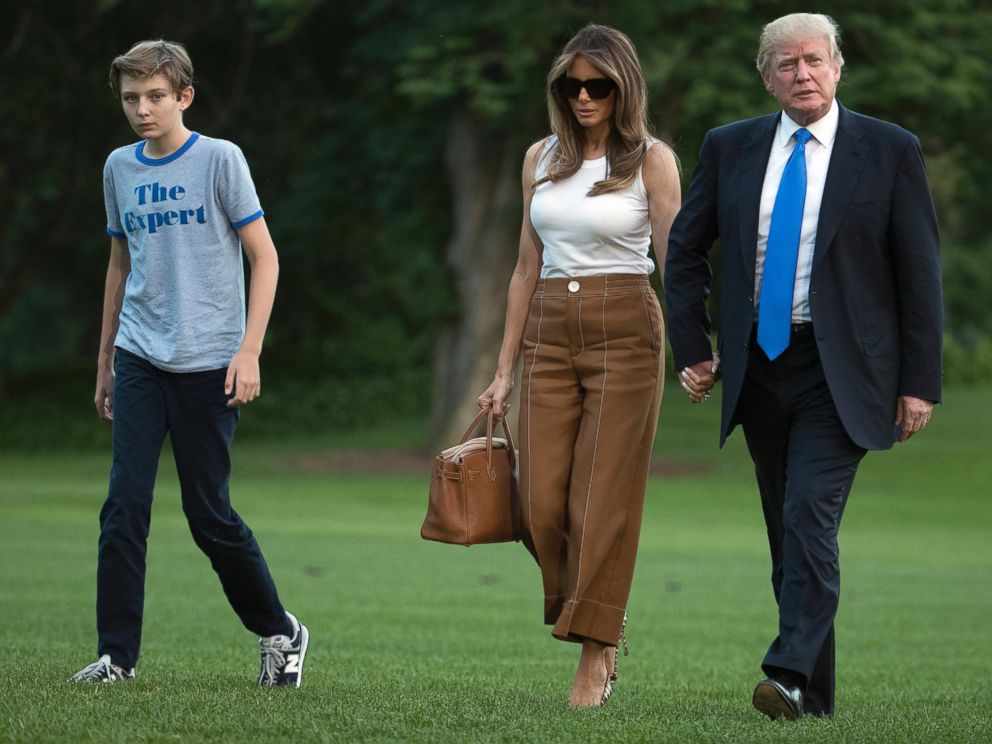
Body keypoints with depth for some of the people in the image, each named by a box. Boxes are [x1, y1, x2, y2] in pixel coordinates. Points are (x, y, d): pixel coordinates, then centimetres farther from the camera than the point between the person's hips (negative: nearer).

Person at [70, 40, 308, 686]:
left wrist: (249, 352, -11)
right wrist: (103, 362, 20)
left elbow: (265, 257, -3)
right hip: (139, 359, 4)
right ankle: (117, 655, -2)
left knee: (210, 514, 0)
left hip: (207, 364, -4)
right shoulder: (120, 168, 10)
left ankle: (280, 631, 19)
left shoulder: (219, 160, -4)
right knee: (124, 506, -7)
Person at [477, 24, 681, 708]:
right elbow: (528, 268, 15)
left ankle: (596, 657, 0)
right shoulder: (542, 159, 11)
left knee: (604, 498, -6)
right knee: (544, 500, -1)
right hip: (550, 333, 5)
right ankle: (599, 628, 19)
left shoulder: (651, 160, -2)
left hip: (625, 330, -4)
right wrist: (505, 369, 13)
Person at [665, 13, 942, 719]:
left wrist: (920, 382, -5)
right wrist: (693, 349, 8)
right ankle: (815, 698, 14)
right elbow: (685, 250, 16)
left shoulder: (890, 150, -2)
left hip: (838, 371, -4)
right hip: (758, 364, 4)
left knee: (810, 518, -19)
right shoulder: (730, 148, 6)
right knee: (786, 531, 8)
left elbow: (920, 271, -1)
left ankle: (791, 676, -25)